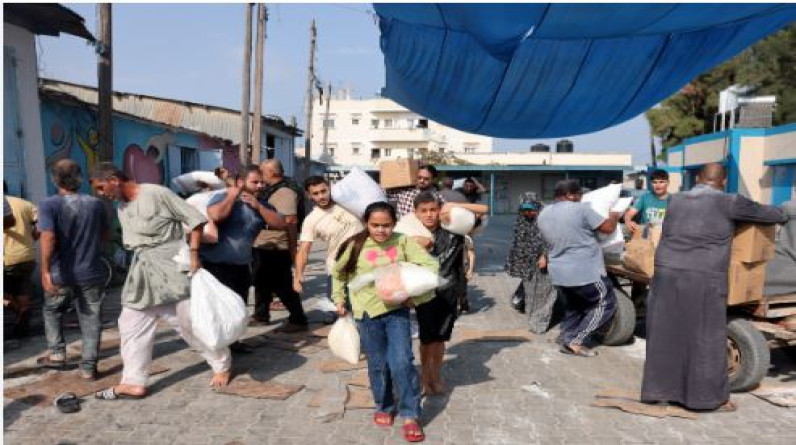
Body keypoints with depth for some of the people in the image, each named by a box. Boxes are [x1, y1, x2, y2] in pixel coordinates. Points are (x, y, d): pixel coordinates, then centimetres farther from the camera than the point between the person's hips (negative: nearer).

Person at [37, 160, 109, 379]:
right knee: (91, 319, 9)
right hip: (91, 272, 1)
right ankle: (89, 367, 10)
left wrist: (45, 271, -23)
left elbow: (48, 238, -22)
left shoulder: (49, 204, -10)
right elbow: (106, 234, 12)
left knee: (52, 311, 26)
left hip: (61, 274, -1)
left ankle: (57, 353, 23)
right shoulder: (96, 203, 0)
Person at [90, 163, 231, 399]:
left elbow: (194, 218, -14)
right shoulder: (122, 209, 11)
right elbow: (132, 243, 17)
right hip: (143, 271, 8)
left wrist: (194, 253, -18)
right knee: (131, 324, 5)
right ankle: (134, 383, 14)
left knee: (191, 320, 1)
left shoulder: (156, 193, -13)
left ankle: (222, 364, 19)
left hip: (171, 265, -8)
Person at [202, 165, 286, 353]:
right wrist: (231, 196, -16)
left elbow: (280, 224, -1)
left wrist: (259, 206, -9)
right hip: (216, 264, -7)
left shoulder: (261, 205, 11)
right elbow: (215, 215, -31)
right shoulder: (222, 197, -9)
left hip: (242, 265, 7)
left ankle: (232, 341, 33)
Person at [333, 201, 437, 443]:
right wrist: (339, 298, 13)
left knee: (402, 362, -8)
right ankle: (384, 407, 34)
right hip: (368, 313, 1)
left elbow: (430, 265, -9)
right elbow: (338, 272, 12)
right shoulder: (355, 246, -6)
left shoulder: (403, 242, -7)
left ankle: (410, 415, 7)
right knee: (378, 365, 11)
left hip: (397, 309, -1)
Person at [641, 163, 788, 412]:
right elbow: (766, 213, 11)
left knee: (665, 335, 12)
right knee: (706, 340, 7)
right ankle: (711, 398, 19)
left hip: (666, 273, 5)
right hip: (703, 280, -4)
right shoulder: (728, 203, -1)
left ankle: (658, 390, 21)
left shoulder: (676, 200, 13)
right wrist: (784, 215, 34)